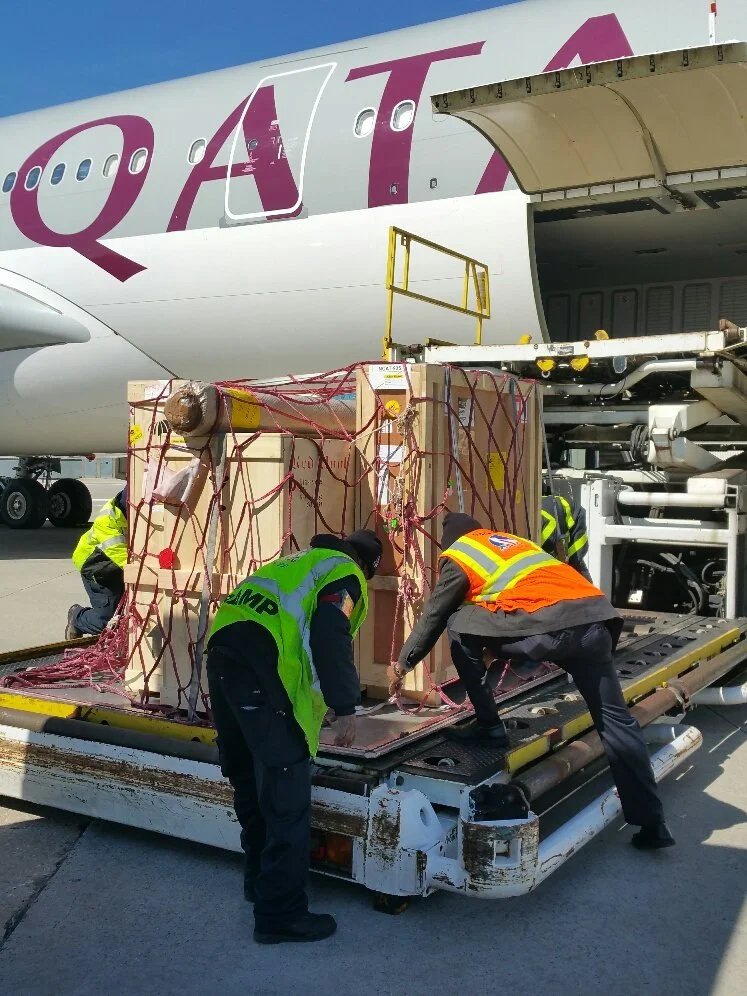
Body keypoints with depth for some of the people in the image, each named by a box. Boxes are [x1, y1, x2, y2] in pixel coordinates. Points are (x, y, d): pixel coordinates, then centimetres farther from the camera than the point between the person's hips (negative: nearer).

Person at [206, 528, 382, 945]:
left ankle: (261, 878, 37)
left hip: (223, 653, 9)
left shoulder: (303, 561, 30)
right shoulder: (346, 575, 4)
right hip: (263, 671, -9)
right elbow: (330, 637, -14)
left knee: (250, 780, 22)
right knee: (287, 796, -2)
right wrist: (346, 707, -12)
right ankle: (281, 913, 3)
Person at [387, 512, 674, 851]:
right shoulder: (513, 540, 36)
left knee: (460, 626, 13)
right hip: (596, 619, 7)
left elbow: (434, 616, 18)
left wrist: (403, 662, 32)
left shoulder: (459, 557, 16)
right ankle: (652, 824, 14)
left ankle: (488, 725, 14)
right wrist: (494, 651, 56)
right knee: (616, 722, 13)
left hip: (549, 626, -7)